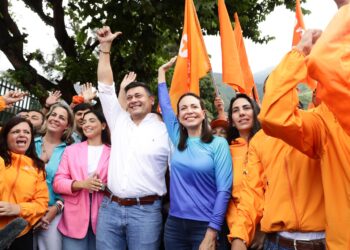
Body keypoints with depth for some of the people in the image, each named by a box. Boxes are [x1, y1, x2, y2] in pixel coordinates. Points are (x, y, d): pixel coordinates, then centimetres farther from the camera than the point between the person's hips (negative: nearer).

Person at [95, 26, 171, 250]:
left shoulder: (165, 130, 1)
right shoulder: (119, 122, 11)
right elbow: (105, 87, 10)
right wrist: (105, 46, 8)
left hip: (145, 211, -3)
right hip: (110, 207, 4)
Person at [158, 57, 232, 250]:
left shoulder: (219, 144, -6)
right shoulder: (178, 141, 6)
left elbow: (224, 190, -10)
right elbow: (165, 105, 14)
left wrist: (211, 234, -14)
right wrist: (162, 71, 19)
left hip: (205, 226, -4)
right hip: (174, 225, 4)